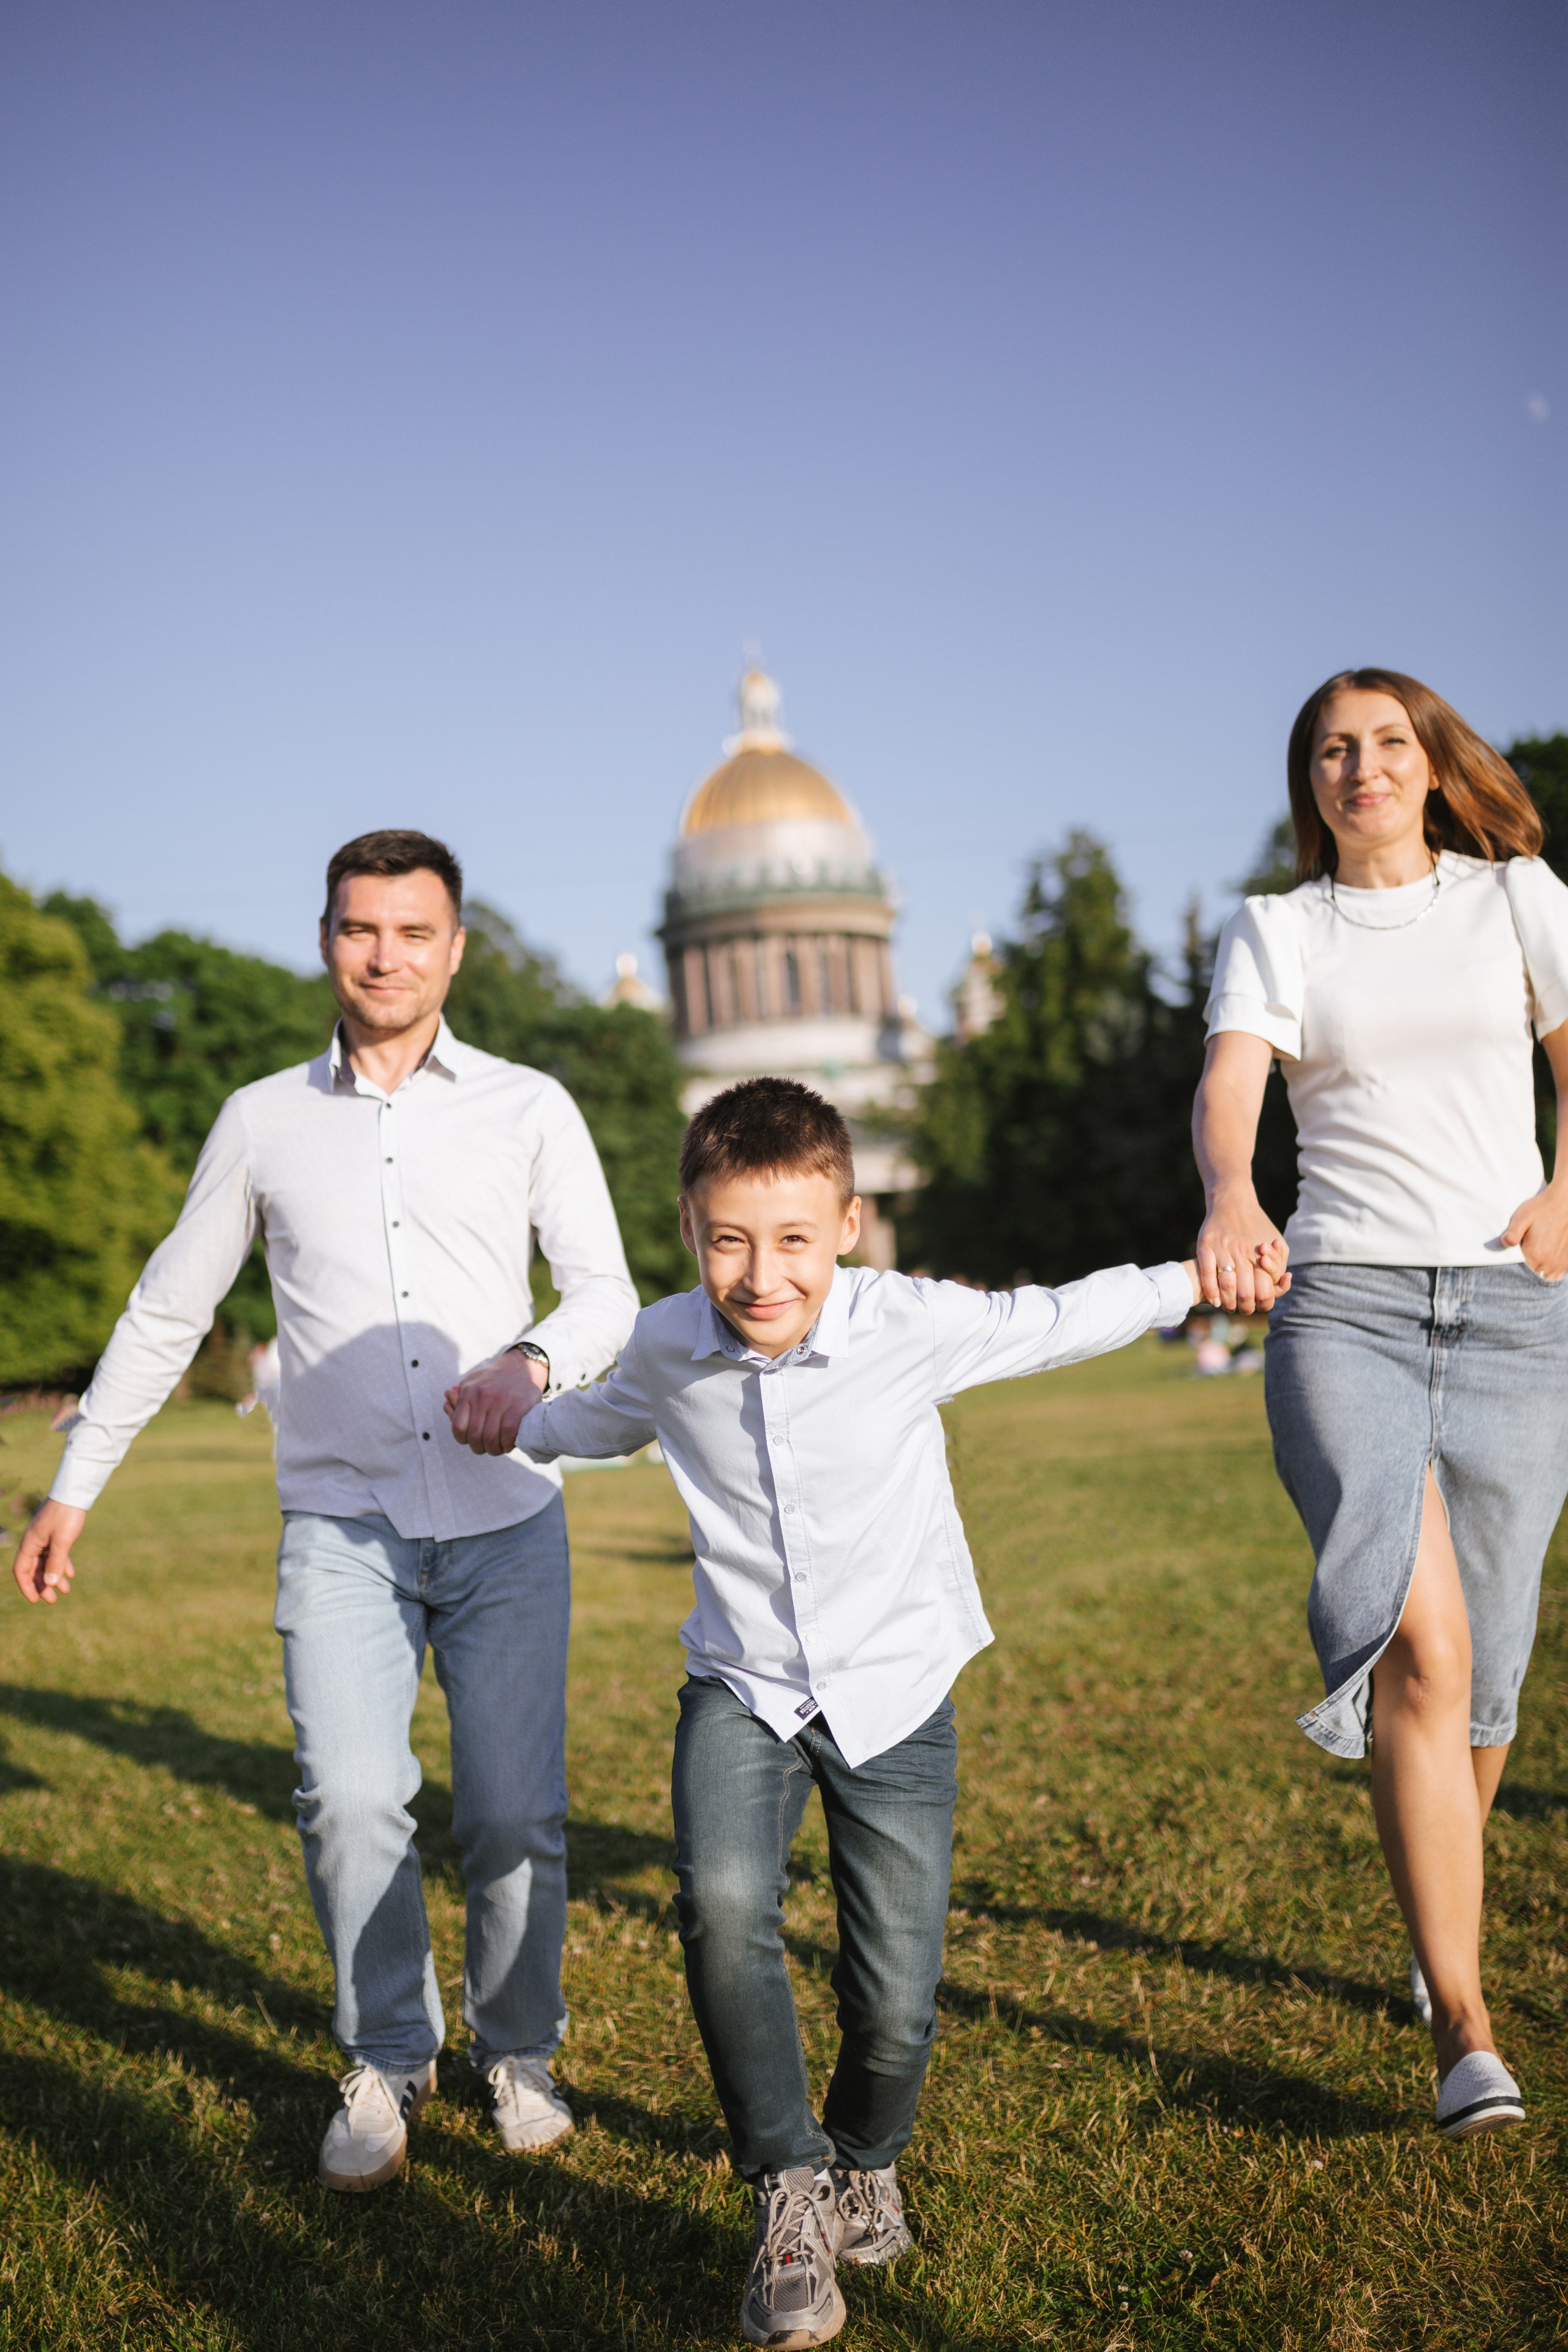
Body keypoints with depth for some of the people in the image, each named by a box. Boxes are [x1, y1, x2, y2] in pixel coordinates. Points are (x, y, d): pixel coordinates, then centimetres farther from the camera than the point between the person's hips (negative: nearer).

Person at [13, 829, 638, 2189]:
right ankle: (387, 2060, 11)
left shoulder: (528, 1109, 5)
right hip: (343, 1527, 0)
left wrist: (532, 1361, -22)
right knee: (350, 1800, -14)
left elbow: (608, 1293, 1)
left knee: (514, 1816, -2)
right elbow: (167, 1313, 16)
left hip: (508, 1525, 0)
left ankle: (518, 2051, 24)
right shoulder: (263, 1123, 8)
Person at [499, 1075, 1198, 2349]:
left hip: (894, 1691, -1)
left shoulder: (915, 1324, -17)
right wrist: (518, 1427, 31)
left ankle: (866, 2159, 32)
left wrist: (1192, 1279, 2)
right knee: (723, 1907, -26)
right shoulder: (667, 1347, -8)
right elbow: (611, 1417, 18)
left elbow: (1058, 1319, 1)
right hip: (743, 1689, 2)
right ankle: (791, 2191, -3)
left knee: (897, 2004, -5)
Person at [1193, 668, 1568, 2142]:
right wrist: (1230, 1199, -31)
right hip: (1343, 1301, -2)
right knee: (1423, 1646, -20)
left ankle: (1435, 1923, 33)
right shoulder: (1272, 931, 9)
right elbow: (1226, 1087, -9)